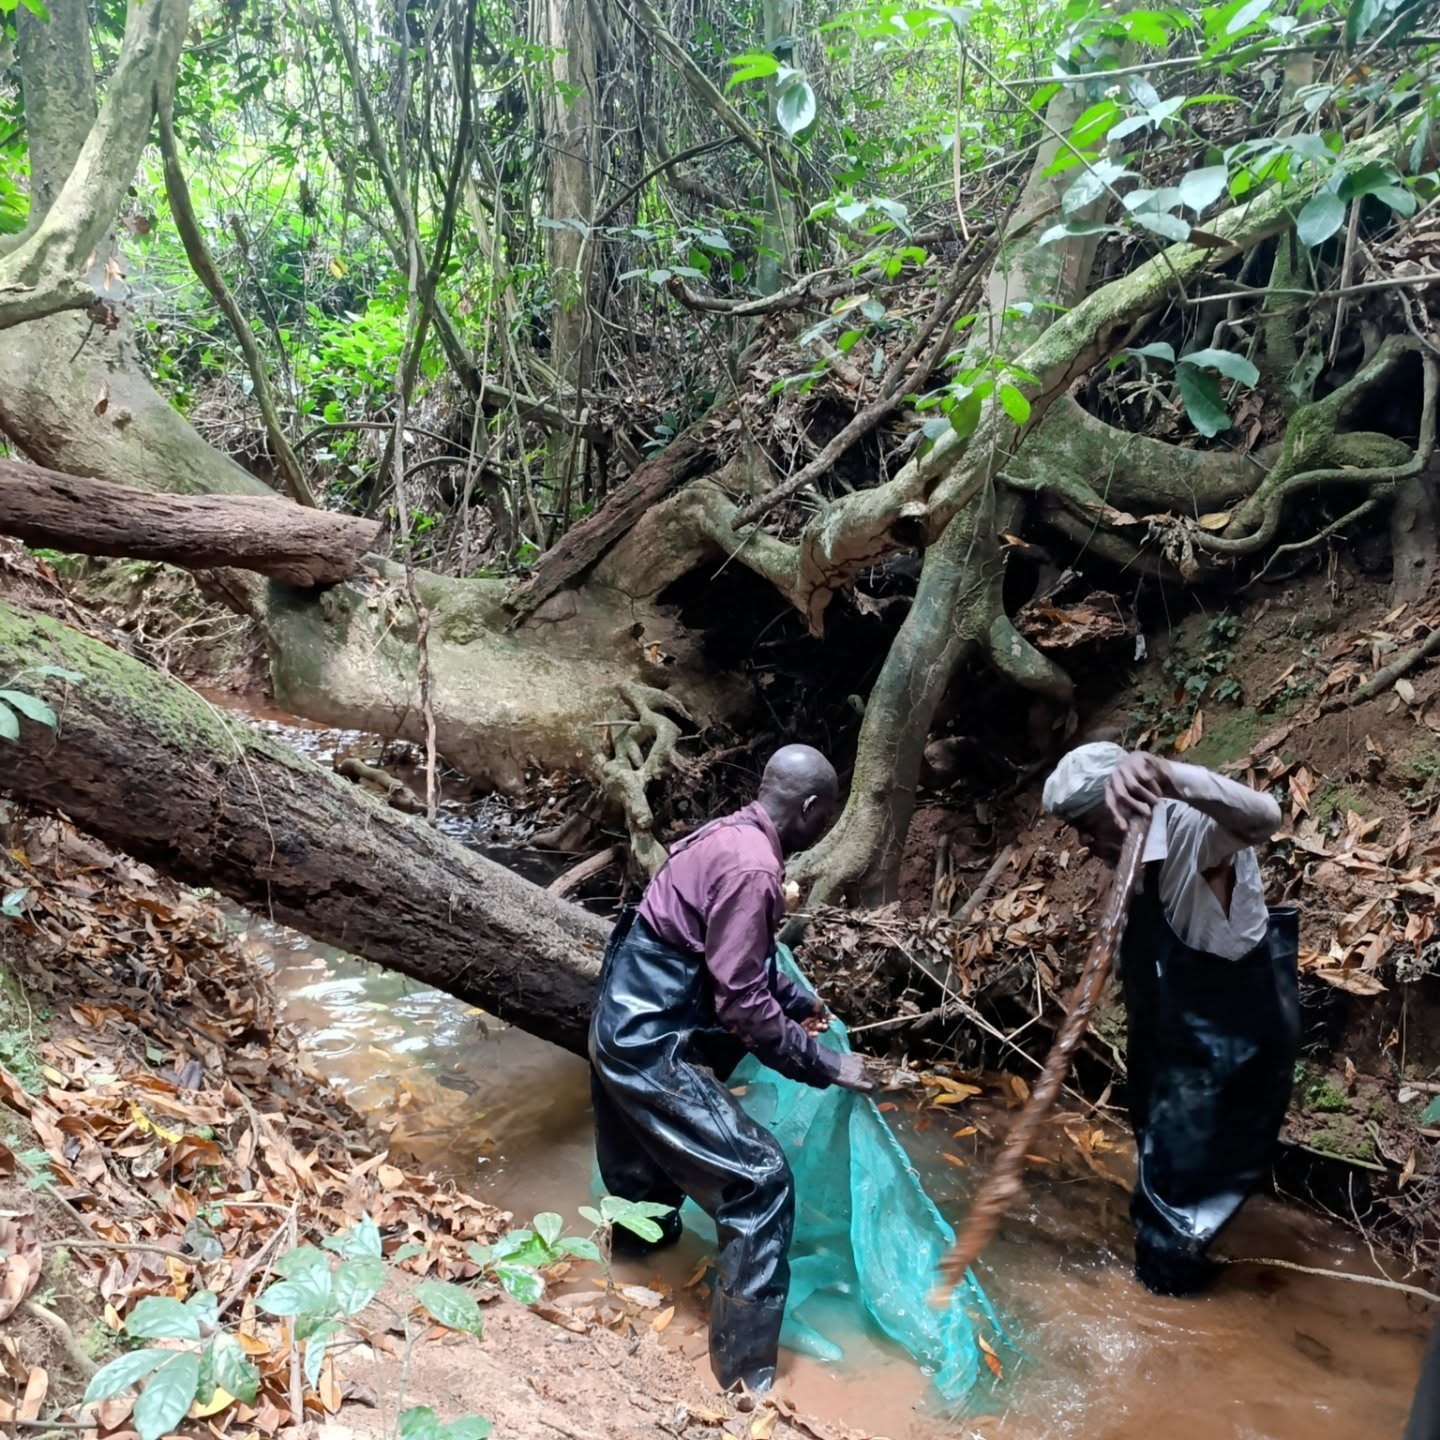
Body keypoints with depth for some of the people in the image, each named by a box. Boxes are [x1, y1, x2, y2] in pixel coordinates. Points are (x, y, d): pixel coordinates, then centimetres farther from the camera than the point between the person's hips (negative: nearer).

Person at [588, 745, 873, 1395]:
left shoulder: (730, 836, 7)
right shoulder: (751, 868, -23)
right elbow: (743, 1005, -22)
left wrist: (796, 999, 30)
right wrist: (825, 1065, -13)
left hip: (628, 1026, 10)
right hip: (650, 1046, -10)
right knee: (759, 1180, -6)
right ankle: (748, 1373, 3)